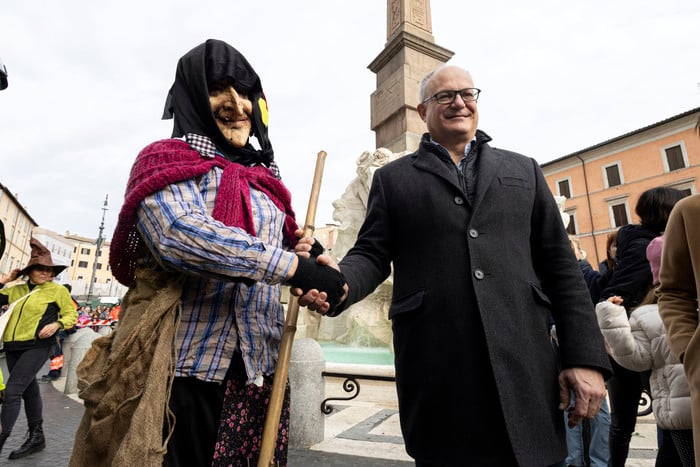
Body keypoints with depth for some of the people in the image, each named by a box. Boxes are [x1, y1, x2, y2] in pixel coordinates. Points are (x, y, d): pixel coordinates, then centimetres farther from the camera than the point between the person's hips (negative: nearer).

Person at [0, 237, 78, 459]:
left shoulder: (57, 290, -3)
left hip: (37, 347, -6)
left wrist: (56, 324, -19)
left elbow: (71, 315, -1)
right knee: (29, 391, 15)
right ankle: (36, 437, 28)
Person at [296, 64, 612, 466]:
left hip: (524, 366, 3)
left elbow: (560, 266, 10)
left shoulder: (523, 170, 14)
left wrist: (586, 357, 2)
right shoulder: (393, 178, 10)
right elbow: (372, 254, 3)